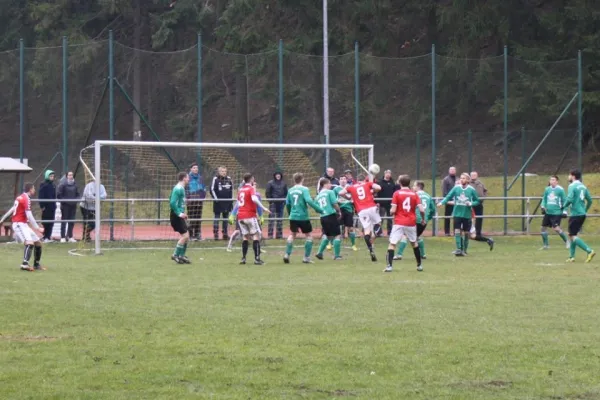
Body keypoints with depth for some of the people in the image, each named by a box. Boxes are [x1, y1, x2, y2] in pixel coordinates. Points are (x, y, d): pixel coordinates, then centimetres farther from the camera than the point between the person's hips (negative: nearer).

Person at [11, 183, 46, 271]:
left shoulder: (21, 197, 15)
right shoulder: (26, 198, -15)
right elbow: (29, 215, -20)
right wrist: (37, 228, -18)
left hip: (23, 224, 10)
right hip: (19, 224, -10)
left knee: (38, 243, 15)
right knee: (30, 242, -28)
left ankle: (36, 265, 23)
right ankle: (25, 264, -40)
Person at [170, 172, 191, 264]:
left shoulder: (181, 188, 14)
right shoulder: (178, 189, -16)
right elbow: (172, 203, -25)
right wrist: (179, 213, -23)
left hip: (179, 216, 10)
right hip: (176, 216, -10)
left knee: (186, 236, 11)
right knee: (185, 235, -11)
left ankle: (182, 256, 17)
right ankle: (176, 255, -4)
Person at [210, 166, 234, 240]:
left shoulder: (229, 179, 7)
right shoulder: (215, 179, -5)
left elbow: (231, 190, 15)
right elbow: (212, 189, -6)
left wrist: (231, 200, 12)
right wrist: (215, 198, -14)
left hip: (227, 202, 5)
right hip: (218, 202, -5)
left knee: (226, 218, 9)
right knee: (217, 217, -3)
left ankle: (225, 234, 15)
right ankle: (215, 234, -3)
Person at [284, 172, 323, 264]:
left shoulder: (290, 190, 7)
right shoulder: (304, 189, -9)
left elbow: (287, 204, 13)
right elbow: (309, 201, -23)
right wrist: (319, 209, -19)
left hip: (293, 217, 5)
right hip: (303, 217, -5)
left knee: (292, 235, 20)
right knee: (309, 235, 8)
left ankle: (287, 255, 8)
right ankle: (306, 258, 4)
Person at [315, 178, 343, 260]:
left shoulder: (318, 196, 15)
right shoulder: (330, 192, -3)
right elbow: (335, 204, -9)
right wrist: (339, 212, 5)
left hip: (323, 217, 7)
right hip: (331, 215, -7)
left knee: (327, 235, 23)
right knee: (337, 235, 1)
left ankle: (320, 252, 15)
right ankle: (336, 255, -1)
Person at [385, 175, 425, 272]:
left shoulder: (397, 193, -4)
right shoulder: (414, 194, 3)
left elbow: (393, 210, -10)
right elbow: (421, 210, -5)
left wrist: (391, 212, 14)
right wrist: (423, 220, 13)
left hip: (399, 223, -3)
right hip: (411, 223, 3)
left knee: (392, 244, -3)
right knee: (414, 243, 22)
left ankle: (389, 266, -17)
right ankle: (419, 265, 27)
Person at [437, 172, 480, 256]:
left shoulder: (471, 190, -2)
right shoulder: (456, 188, -1)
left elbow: (477, 201, 5)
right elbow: (448, 197, -4)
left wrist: (471, 203, -14)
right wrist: (442, 202, -20)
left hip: (467, 214, 0)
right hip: (457, 214, 0)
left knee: (466, 233, 6)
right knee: (457, 231, -9)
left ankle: (464, 250, 17)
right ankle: (458, 249, -8)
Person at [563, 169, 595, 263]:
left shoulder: (572, 186, -12)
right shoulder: (583, 187, 12)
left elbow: (569, 199, -23)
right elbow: (589, 200, 15)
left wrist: (564, 206, -5)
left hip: (575, 214, -8)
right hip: (582, 214, 8)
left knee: (573, 236, -6)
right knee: (572, 235, 17)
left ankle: (589, 251, -18)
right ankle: (571, 256, 16)